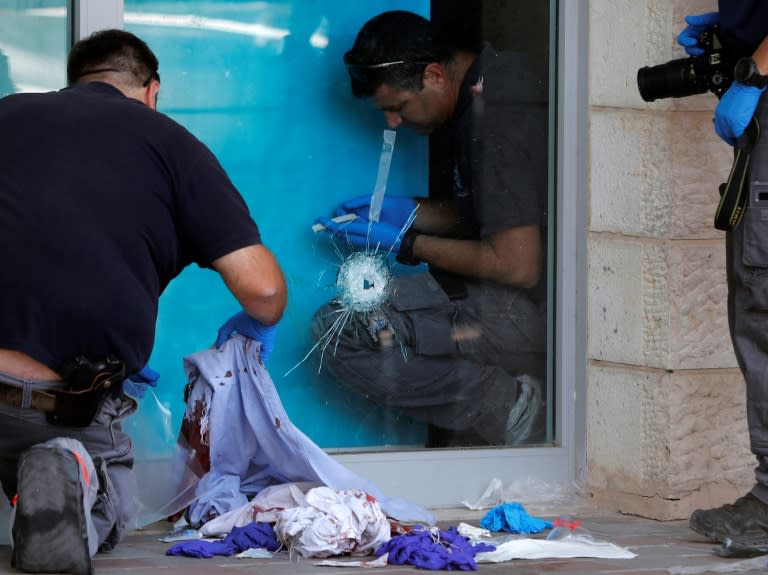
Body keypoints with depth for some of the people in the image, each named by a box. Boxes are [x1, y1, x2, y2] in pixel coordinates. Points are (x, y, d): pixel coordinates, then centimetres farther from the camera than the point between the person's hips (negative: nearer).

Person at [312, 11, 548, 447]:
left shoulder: (497, 123, -22)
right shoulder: (497, 78, 9)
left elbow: (518, 265, -22)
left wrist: (408, 244, -11)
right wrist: (413, 212, 9)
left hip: (529, 310, -11)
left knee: (344, 331, -19)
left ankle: (508, 408, -12)